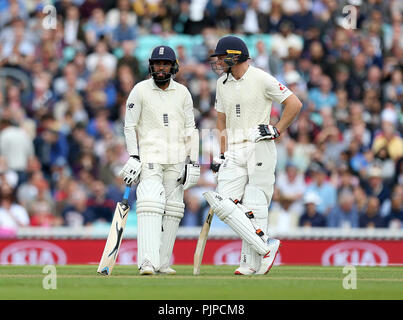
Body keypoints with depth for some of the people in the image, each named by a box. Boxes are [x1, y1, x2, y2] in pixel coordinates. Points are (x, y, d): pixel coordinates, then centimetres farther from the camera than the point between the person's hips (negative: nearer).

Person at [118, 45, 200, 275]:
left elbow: (190, 129, 10)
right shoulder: (140, 90, 0)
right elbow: (130, 126, 2)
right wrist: (133, 158, -7)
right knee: (150, 205, -18)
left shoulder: (182, 93, 8)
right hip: (149, 157, -4)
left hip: (177, 160, 4)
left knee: (173, 210, 2)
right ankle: (148, 262, -27)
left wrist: (193, 162, 3)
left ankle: (163, 262, 9)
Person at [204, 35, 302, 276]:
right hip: (235, 153, 6)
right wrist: (222, 154, 14)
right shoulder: (223, 83, 16)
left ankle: (252, 263, -4)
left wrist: (276, 130, -8)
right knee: (224, 204, -10)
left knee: (254, 206, -8)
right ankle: (266, 247, -9)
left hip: (260, 148, -6)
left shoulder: (261, 79, -5)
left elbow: (295, 103, -4)